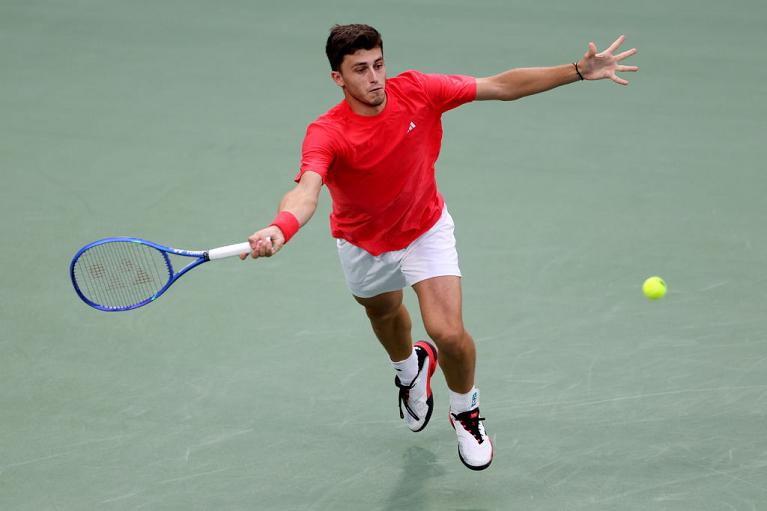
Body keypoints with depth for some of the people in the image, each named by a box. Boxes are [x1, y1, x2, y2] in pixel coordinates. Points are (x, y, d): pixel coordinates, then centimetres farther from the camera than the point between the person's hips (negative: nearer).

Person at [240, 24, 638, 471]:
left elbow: (502, 86, -17)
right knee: (384, 313, 29)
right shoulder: (326, 134, -32)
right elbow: (307, 191, -50)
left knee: (449, 333, -17)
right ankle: (410, 368, 66)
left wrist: (580, 71, -23)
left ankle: (466, 409, 16)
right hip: (364, 244, 1)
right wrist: (280, 229, -74)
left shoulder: (416, 92, -24)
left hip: (425, 229, 0)